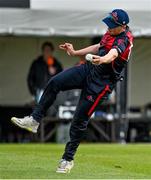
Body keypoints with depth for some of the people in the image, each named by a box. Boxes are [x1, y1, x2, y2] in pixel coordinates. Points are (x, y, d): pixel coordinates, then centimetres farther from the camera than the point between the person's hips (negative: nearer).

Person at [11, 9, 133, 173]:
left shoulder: (125, 39, -20)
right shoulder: (111, 32, 6)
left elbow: (113, 54, -42)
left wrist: (102, 60, -62)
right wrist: (75, 53, 23)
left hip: (102, 83, -8)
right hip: (89, 69, 8)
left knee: (80, 119, -5)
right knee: (55, 83, -11)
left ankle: (68, 159, 8)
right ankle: (34, 120, -6)